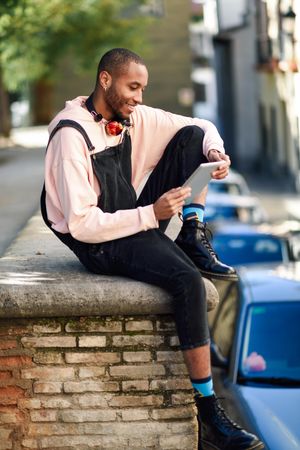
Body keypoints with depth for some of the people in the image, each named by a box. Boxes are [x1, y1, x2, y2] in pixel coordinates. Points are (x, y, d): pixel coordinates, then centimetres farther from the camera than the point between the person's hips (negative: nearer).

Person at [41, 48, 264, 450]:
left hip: (137, 224, 8)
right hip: (100, 247, -8)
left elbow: (201, 128, 11)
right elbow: (82, 225, -24)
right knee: (188, 280, -33)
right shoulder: (71, 135, -20)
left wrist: (214, 152, -12)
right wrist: (150, 214, -27)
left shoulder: (134, 117, 2)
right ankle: (208, 414, -29)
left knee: (191, 137, -2)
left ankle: (194, 238, -10)